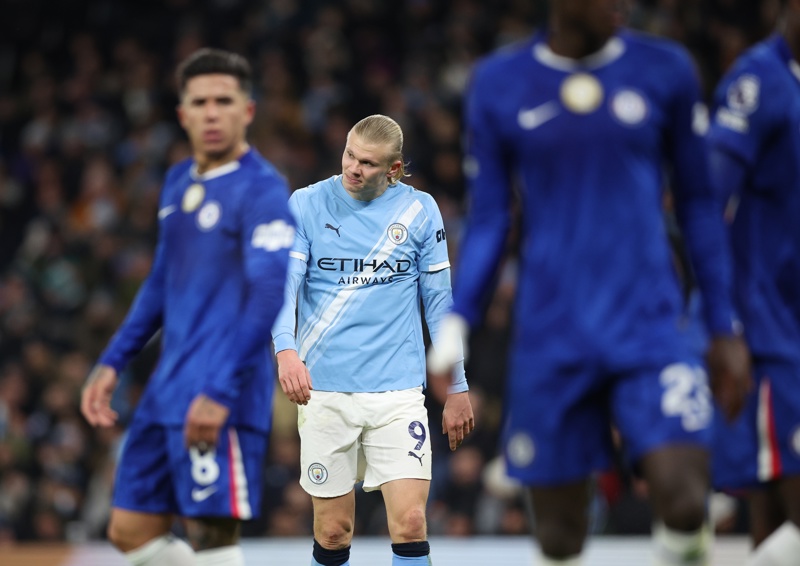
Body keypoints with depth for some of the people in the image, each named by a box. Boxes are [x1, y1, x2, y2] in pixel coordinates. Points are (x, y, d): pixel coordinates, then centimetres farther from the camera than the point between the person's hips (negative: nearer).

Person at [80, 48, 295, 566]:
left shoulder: (262, 189, -11)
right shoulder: (179, 182, 15)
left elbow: (269, 291, -20)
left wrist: (221, 392, -27)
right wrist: (113, 362, 20)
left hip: (219, 404, -9)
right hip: (169, 389, 9)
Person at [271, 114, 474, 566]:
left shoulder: (420, 211, 3)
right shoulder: (307, 204, 0)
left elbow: (439, 302, 9)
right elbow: (284, 282, -8)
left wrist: (458, 388, 8)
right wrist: (286, 350, -27)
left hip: (398, 390, 0)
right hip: (324, 389, 0)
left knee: (410, 523, -10)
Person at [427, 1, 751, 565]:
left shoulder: (665, 70, 3)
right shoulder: (499, 84, 3)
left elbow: (700, 205, 10)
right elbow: (487, 219, 8)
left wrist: (725, 328, 8)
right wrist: (455, 323, -5)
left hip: (650, 329, 0)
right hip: (550, 341, 0)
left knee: (685, 504, -18)